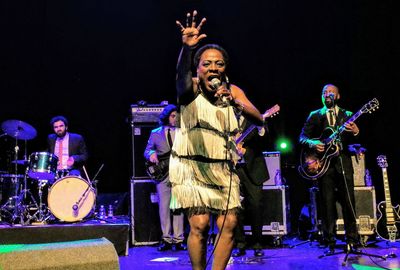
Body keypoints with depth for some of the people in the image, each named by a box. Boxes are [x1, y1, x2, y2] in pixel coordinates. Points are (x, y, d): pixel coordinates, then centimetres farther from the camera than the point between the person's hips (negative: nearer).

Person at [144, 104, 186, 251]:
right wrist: (151, 154, -9)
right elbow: (147, 150, 12)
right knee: (164, 206, -1)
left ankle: (178, 239, 6)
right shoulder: (155, 133, 12)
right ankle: (166, 239, 7)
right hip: (162, 173, 0)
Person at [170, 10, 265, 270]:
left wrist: (236, 103, -23)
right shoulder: (191, 88, -7)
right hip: (191, 166, -4)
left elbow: (259, 119, -5)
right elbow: (182, 76, -32)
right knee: (199, 224, -12)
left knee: (229, 223, -5)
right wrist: (187, 47, -51)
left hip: (223, 167, 4)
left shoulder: (233, 90, 5)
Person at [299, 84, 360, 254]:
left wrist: (355, 133, -18)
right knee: (327, 204, -1)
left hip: (343, 163, 0)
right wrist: (312, 144, -13)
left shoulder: (347, 115, 14)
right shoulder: (314, 115, 14)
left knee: (349, 203, -2)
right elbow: (302, 137, 7)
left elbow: (352, 141, 4)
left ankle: (351, 241, 8)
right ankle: (330, 243, 5)